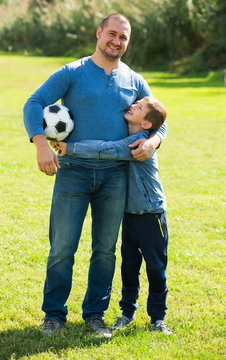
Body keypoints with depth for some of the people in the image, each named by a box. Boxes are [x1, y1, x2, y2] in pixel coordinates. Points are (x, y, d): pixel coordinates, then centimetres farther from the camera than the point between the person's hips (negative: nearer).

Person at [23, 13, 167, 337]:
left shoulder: (135, 83, 11)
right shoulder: (72, 73, 1)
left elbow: (159, 121, 18)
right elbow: (34, 105, -6)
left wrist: (152, 141, -6)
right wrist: (41, 144, -22)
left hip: (114, 176, 3)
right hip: (73, 173, -3)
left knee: (105, 249, 7)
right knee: (62, 247, -1)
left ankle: (95, 313, 21)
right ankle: (54, 313, 15)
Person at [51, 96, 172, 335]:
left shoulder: (140, 143, -22)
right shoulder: (125, 138, 5)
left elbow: (106, 150, -32)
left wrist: (69, 148, -29)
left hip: (151, 215, -7)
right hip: (129, 214, 7)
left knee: (156, 267, 2)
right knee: (129, 264, 12)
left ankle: (158, 317, 14)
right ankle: (127, 311, 24)